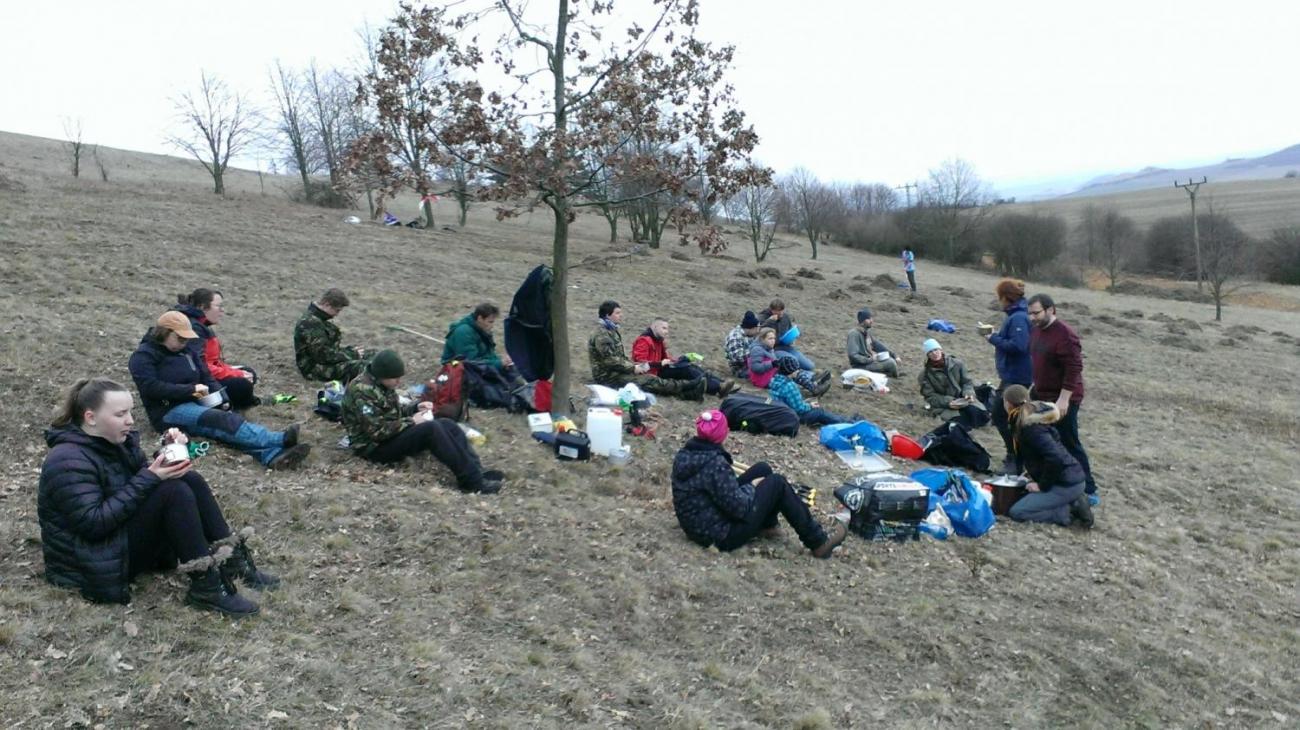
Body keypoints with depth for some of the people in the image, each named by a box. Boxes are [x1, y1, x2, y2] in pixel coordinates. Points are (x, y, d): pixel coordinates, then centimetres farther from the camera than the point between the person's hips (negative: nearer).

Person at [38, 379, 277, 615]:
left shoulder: (116, 440, 5)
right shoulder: (69, 462, -21)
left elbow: (146, 478, 8)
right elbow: (93, 523, -28)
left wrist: (169, 452, -12)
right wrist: (149, 479, -29)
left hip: (126, 532, 9)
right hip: (98, 564, -9)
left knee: (190, 480, -6)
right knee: (173, 492, -25)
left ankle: (232, 561, -10)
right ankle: (206, 588, -25)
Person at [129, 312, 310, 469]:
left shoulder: (185, 351, 17)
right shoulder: (144, 356, -4)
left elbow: (207, 377, 17)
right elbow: (151, 388, -18)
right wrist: (191, 389, -20)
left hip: (195, 405, 6)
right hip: (169, 411, -6)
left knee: (229, 418, -26)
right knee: (222, 420, -32)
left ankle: (273, 455, -53)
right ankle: (279, 440, -52)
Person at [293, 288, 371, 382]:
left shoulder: (315, 318, 10)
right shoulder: (311, 323, -24)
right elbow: (325, 355, -27)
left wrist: (350, 351, 2)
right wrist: (353, 354, -17)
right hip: (316, 368, -11)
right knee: (359, 366, -30)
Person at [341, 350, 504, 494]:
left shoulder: (381, 383, 7)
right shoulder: (362, 391, -22)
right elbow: (377, 431, -26)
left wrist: (415, 407, 1)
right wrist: (411, 421, -17)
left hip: (393, 434, 10)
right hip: (375, 447, -10)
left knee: (448, 425, -7)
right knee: (432, 429, -29)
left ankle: (478, 472, -20)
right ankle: (471, 480, -32)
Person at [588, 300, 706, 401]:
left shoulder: (611, 330, 13)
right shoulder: (601, 334, -19)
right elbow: (610, 360, -24)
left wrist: (634, 365, 3)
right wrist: (633, 368, -16)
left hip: (616, 372, 9)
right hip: (608, 377, -9)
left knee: (649, 378, -6)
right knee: (650, 380, -14)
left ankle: (685, 392, -17)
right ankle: (686, 386, -12)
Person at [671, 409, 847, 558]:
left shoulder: (685, 454, -2)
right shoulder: (715, 464, -29)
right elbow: (739, 507, -25)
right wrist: (751, 487, -6)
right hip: (722, 535, -9)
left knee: (762, 469, 11)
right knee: (777, 483, -2)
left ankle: (767, 526, 29)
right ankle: (818, 542, 7)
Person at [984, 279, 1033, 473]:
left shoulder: (1018, 318, -19)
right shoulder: (1013, 316, 12)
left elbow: (1018, 345, -28)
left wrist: (994, 338, -17)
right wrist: (996, 333, 3)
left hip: (1016, 379, -11)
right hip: (1009, 377, 11)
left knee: (1010, 420, -3)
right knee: (999, 416, 19)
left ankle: (1016, 462, 7)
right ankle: (1014, 455, 30)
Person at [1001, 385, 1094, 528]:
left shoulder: (1031, 427, -21)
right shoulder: (1032, 417, 8)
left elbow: (1055, 458, -29)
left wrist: (1042, 486, -17)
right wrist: (1033, 472, 15)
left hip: (1066, 484, -10)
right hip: (1069, 478, 10)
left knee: (1016, 512, -11)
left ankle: (1071, 510, -6)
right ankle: (1073, 501, 11)